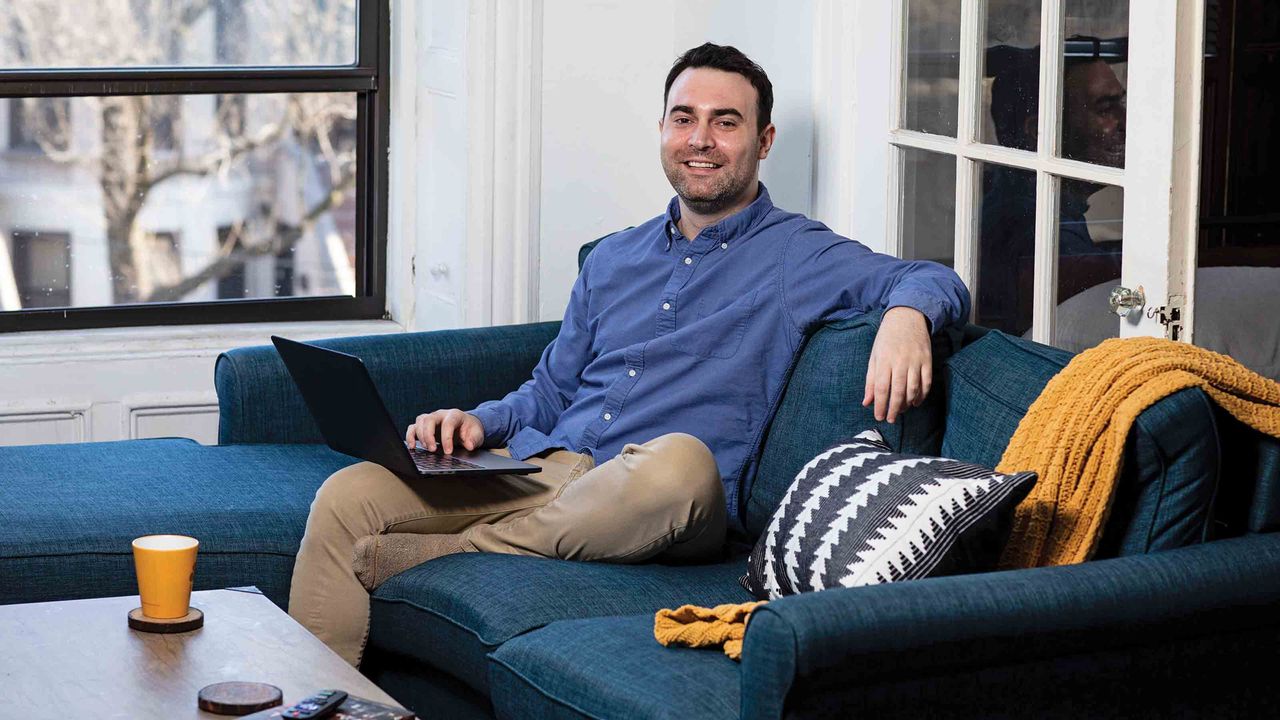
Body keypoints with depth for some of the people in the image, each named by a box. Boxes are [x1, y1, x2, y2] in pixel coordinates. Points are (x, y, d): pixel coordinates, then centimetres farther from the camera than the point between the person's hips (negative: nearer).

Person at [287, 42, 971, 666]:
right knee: (347, 498, -16)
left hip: (655, 506, -4)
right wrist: (479, 423, 6)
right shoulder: (613, 259, 25)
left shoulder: (798, 255, 7)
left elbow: (933, 281, -5)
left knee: (678, 460, -41)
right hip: (543, 470, 5)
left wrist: (907, 311, -31)